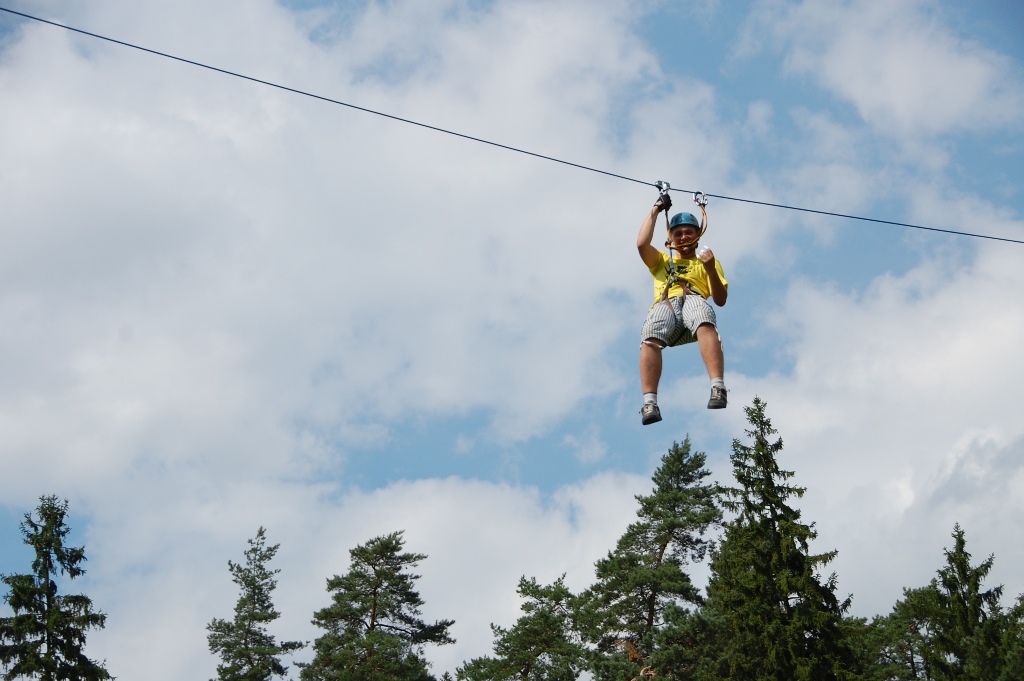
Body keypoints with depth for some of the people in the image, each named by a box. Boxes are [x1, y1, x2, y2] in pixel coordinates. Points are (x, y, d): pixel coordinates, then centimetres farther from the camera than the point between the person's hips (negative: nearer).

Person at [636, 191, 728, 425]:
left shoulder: (706, 261, 32)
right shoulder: (661, 261, 37)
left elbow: (721, 300, 17)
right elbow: (642, 243, 14)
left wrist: (711, 269, 2)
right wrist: (656, 210, 21)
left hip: (694, 300, -1)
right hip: (665, 304, 1)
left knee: (706, 324, -41)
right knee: (650, 339, -37)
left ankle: (718, 388, -56)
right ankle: (649, 403, -49)